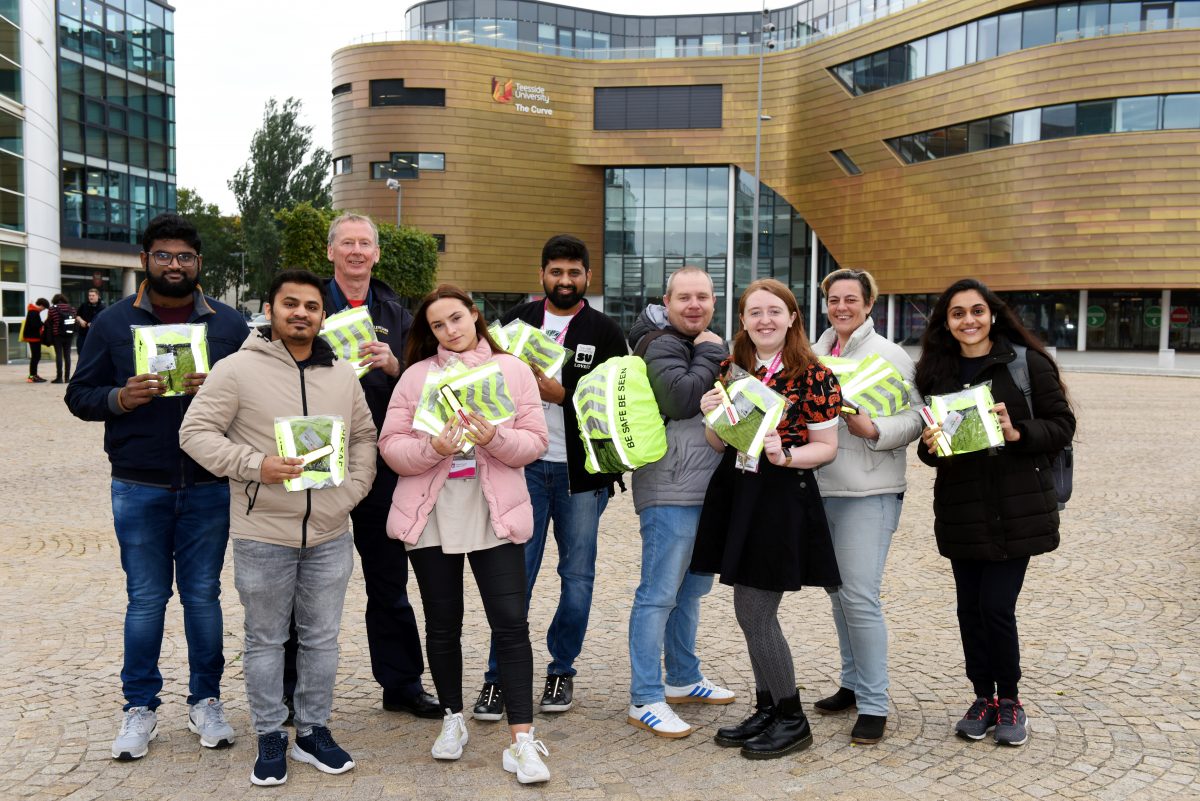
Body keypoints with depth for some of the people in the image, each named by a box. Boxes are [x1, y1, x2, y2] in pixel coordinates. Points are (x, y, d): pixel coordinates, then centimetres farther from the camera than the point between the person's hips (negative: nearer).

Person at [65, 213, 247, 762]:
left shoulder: (229, 324, 6)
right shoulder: (113, 323, 5)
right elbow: (79, 396, 4)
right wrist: (120, 398, -16)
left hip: (209, 486, 0)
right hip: (138, 489, 0)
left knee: (203, 595, 9)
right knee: (145, 599, 7)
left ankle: (205, 701, 22)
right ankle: (140, 708, 20)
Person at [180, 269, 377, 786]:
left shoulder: (343, 375, 7)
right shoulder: (238, 369, -7)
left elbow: (364, 437, 15)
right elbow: (196, 432, -8)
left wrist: (352, 490, -1)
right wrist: (255, 466, -20)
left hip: (330, 534, 4)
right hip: (262, 535, -3)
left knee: (322, 638, 13)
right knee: (265, 640, 10)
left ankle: (314, 732, 29)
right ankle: (270, 739, 26)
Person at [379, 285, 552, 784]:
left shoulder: (512, 370, 4)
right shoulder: (416, 375, 5)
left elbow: (535, 443, -1)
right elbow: (390, 446, 0)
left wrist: (496, 438, -21)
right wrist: (432, 448, -19)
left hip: (495, 514, -1)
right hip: (429, 515, 2)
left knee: (511, 623, -6)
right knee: (442, 625, 11)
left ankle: (521, 739, 0)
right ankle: (452, 720, 30)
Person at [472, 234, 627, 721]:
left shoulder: (604, 331, 4)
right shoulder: (516, 321, 9)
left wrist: (560, 392, -15)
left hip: (582, 470, 0)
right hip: (525, 465, 0)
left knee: (577, 575, 8)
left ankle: (562, 670, 24)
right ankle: (500, 676, 11)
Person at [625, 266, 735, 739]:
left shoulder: (703, 345, 19)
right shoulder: (662, 345, -9)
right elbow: (680, 398, -26)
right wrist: (712, 355, -13)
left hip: (706, 488, 10)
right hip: (670, 491, -10)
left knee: (692, 588, 18)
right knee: (659, 594, -7)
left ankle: (683, 681, 31)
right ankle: (645, 700, -1)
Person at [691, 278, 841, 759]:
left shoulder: (813, 375, -8)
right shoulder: (731, 368, 8)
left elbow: (827, 447, -6)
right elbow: (719, 444, 12)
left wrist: (785, 455, -23)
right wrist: (711, 417, -9)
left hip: (783, 498, -6)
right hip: (735, 493, 6)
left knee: (754, 614, -3)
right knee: (752, 613, 12)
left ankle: (792, 720, 15)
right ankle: (768, 709, 29)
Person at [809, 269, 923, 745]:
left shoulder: (890, 356, -6)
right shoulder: (815, 354, 13)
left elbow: (914, 418, -10)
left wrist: (873, 429, -26)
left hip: (869, 493, -7)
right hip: (822, 490, 7)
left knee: (860, 596, -11)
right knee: (838, 592, 15)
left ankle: (874, 705, 1)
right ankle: (853, 684, 30)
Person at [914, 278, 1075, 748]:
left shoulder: (1027, 364, -4)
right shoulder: (935, 372, 8)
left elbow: (1062, 425, -2)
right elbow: (927, 441, 14)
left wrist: (1017, 433, -19)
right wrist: (930, 446, -8)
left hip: (1017, 508, -3)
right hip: (960, 509, 4)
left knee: (997, 606, -5)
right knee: (970, 607, 8)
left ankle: (1009, 701, 18)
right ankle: (983, 697, 27)